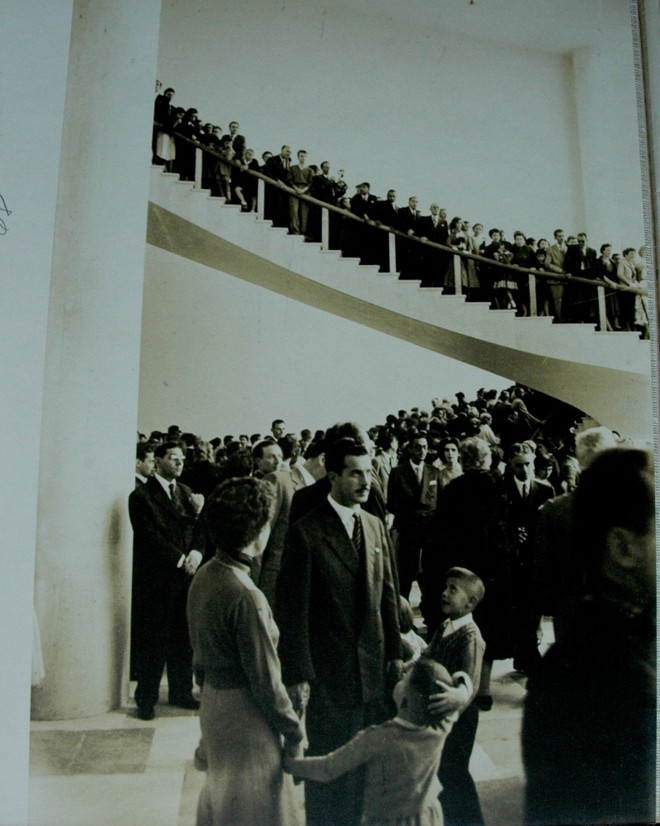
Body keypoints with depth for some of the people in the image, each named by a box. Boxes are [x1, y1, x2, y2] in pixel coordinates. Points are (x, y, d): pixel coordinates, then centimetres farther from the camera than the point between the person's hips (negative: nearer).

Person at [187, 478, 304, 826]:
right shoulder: (246, 597, -28)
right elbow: (266, 680, -22)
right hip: (245, 717, -8)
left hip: (213, 704, 8)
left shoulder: (204, 576, -2)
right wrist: (294, 732, -9)